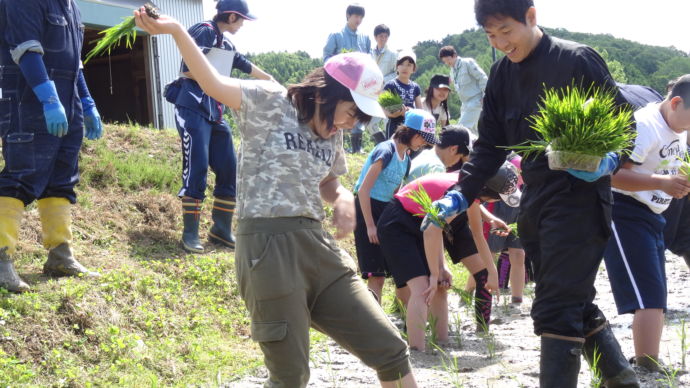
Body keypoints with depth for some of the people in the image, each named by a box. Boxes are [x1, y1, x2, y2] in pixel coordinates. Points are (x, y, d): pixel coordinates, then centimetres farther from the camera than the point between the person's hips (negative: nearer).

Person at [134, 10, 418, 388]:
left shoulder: (332, 134, 16)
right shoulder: (270, 102, -4)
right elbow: (212, 83, -16)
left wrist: (345, 199, 6)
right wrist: (176, 31, -31)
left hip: (318, 245, 7)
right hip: (269, 247, -7)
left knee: (389, 349, 4)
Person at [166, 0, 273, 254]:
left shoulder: (227, 44, 18)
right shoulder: (204, 31, -9)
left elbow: (245, 66, 35)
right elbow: (189, 70, -18)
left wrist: (269, 79, 47)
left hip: (215, 112, 9)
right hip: (193, 107, -9)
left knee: (229, 170, 6)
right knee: (196, 169, -13)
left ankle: (221, 231, 15)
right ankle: (190, 234, -9)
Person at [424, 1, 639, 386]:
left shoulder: (577, 60, -9)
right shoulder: (502, 74, 10)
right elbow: (490, 146, 12)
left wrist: (608, 160, -26)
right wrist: (461, 195, -1)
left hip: (579, 198, -7)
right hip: (536, 202, 7)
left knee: (556, 309, -11)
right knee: (576, 304, 13)